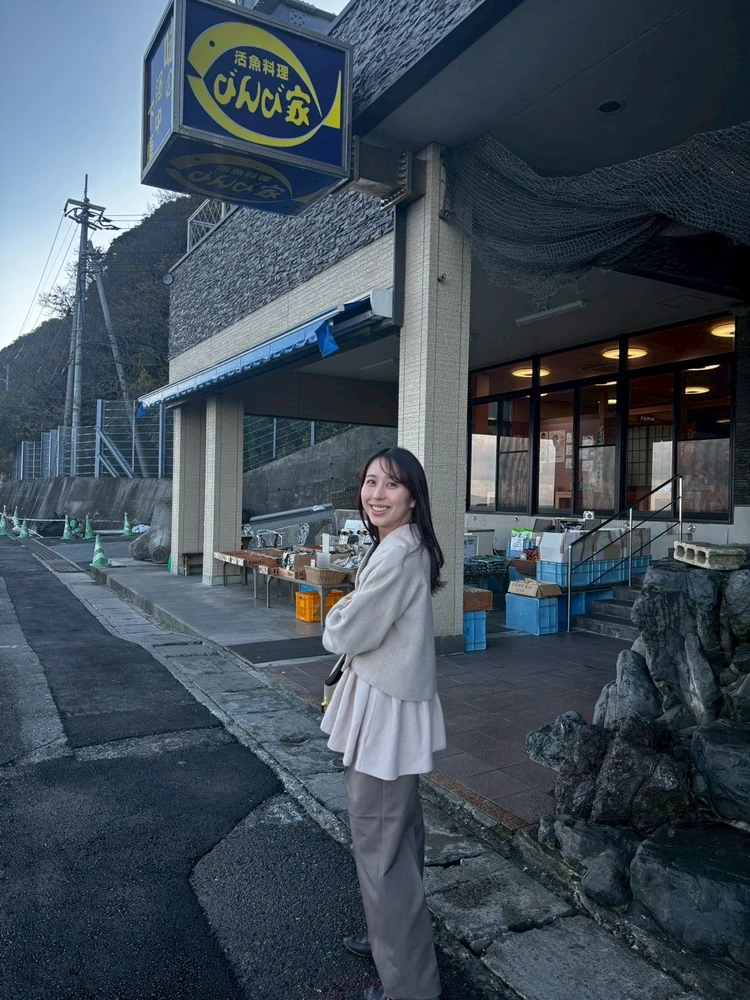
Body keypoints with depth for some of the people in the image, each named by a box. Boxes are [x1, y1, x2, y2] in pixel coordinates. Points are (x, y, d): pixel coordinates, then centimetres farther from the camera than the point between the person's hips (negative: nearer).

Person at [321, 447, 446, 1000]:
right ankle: (398, 934, 44)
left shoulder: (397, 554, -24)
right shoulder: (401, 547, 9)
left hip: (386, 711, -10)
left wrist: (339, 614, -1)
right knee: (398, 833, 24)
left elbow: (347, 634, -20)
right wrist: (351, 613, -1)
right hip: (387, 703, 10)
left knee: (379, 845, 4)